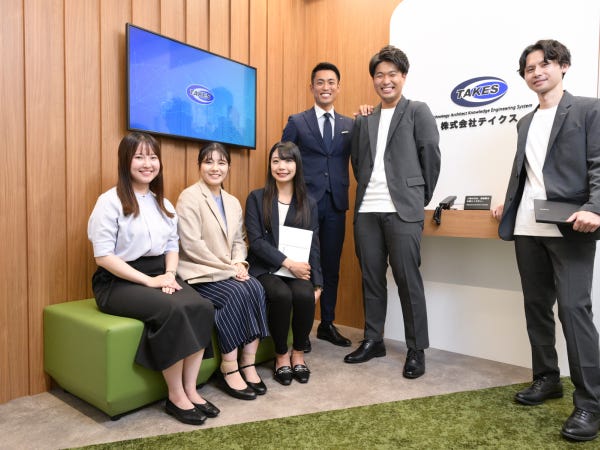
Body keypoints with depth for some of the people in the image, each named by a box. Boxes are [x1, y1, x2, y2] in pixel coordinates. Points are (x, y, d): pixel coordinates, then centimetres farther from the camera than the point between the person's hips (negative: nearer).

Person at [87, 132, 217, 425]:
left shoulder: (163, 204, 14)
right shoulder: (110, 201, -7)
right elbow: (103, 256, -13)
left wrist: (169, 274, -8)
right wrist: (149, 280, -19)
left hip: (158, 275, 6)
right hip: (118, 282, -5)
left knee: (202, 307, -23)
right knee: (173, 310, -32)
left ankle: (190, 390, -11)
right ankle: (175, 396, -14)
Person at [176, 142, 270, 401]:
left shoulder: (233, 203, 15)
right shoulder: (189, 197, -8)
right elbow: (191, 245, -16)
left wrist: (238, 263, -7)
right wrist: (229, 267, -16)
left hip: (228, 272, 6)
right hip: (198, 273, -6)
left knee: (256, 288, -22)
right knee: (236, 293, -28)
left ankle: (249, 364, -14)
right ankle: (230, 370, -15)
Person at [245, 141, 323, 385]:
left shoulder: (308, 203, 11)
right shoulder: (256, 198, 5)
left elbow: (314, 246, 7)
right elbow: (255, 240, -6)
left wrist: (317, 283, -4)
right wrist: (287, 262, -16)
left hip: (298, 269, 2)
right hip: (265, 268, -2)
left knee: (304, 294, -30)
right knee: (281, 295, -32)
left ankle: (298, 353, -2)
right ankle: (281, 355, -6)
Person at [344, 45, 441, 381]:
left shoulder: (418, 111, 4)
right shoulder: (363, 120, 16)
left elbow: (431, 154, 0)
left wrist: (422, 197, 2)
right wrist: (367, 190, 10)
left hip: (403, 210, -4)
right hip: (367, 210, 5)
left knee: (408, 280, -2)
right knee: (371, 278, 10)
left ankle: (417, 350, 12)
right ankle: (373, 340, 23)